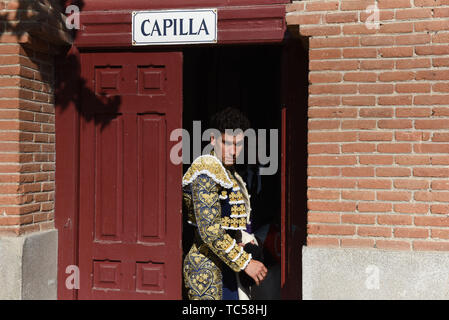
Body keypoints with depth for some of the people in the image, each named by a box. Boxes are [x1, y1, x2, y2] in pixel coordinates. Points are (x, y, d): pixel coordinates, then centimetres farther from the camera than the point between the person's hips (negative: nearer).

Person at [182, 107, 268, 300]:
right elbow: (209, 230, -23)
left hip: (227, 268, 9)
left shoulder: (230, 175, 15)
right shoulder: (205, 172, -14)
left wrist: (249, 243, 2)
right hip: (208, 269, -9)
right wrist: (245, 262, -22)